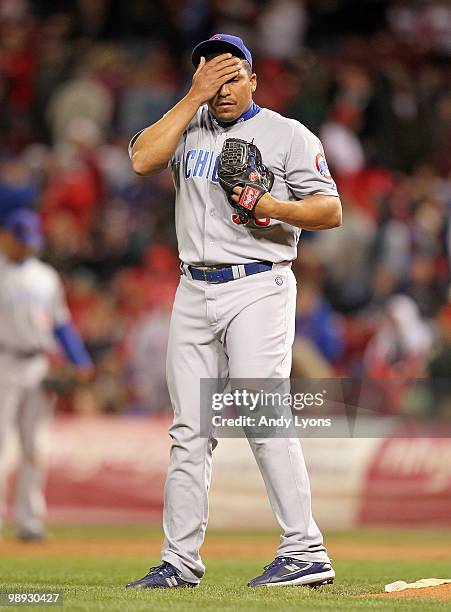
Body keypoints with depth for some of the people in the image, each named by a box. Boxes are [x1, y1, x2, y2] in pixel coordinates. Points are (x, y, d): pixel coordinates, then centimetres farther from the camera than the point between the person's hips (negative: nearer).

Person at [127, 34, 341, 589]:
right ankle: (180, 561, 9)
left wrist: (272, 206, -19)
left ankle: (306, 552, -15)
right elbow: (143, 159, -6)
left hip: (258, 288, -5)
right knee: (189, 431, 5)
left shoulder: (287, 135, 3)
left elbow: (331, 210, -2)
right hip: (195, 291, 5)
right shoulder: (188, 127, 14)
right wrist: (195, 96, -6)